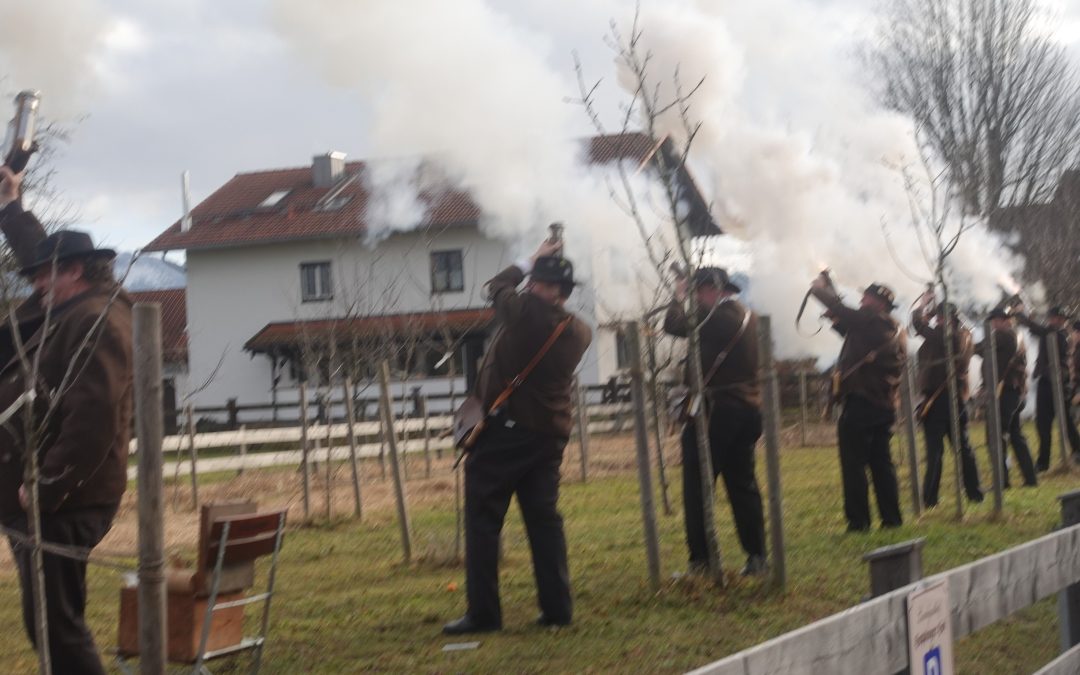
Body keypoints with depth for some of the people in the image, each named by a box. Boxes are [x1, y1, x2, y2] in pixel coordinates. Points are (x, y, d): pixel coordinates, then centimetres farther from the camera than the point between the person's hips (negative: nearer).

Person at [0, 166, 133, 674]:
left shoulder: (95, 323, -16)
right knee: (49, 620, 13)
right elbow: (44, 253, 39)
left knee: (54, 621, -10)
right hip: (50, 495, 11)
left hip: (61, 502, -11)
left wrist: (47, 487, -25)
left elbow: (92, 418, -26)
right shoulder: (72, 311, 16)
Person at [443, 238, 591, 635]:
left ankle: (483, 613, -4)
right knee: (544, 520, 12)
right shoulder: (579, 332, 3)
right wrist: (544, 265, 20)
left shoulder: (526, 311, -14)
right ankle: (557, 608, 9)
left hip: (504, 430, -6)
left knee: (483, 520, -1)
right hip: (549, 434, 6)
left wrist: (531, 261, 19)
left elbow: (497, 286, 5)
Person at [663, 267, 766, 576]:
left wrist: (678, 298, 2)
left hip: (717, 409, -9)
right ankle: (756, 556, 9)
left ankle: (701, 558, -6)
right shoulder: (749, 316, 14)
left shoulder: (719, 316, -14)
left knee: (698, 484, -4)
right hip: (749, 409, 9)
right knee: (743, 484, 11)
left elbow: (675, 326, -16)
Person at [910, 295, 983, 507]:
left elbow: (918, 322, -4)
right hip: (958, 398, 7)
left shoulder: (939, 335, -14)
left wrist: (923, 303, 13)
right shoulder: (965, 337, 8)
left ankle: (930, 497, -6)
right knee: (963, 445, 14)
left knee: (934, 448, -5)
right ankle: (974, 492, 15)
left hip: (937, 397, -7)